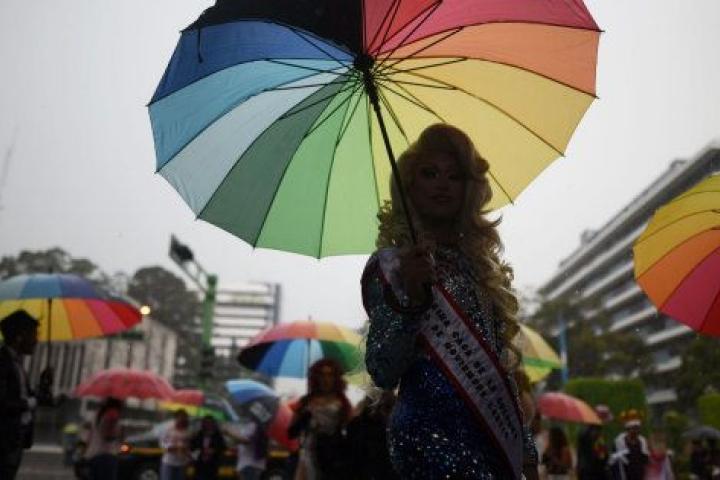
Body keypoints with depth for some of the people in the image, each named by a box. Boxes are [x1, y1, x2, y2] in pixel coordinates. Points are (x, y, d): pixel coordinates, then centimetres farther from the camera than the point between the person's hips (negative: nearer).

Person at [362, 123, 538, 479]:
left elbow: (500, 360, 16)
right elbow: (382, 374, -13)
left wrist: (526, 449, 15)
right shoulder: (391, 263, -5)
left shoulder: (478, 261, 12)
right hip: (433, 435, -6)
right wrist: (412, 299, -26)